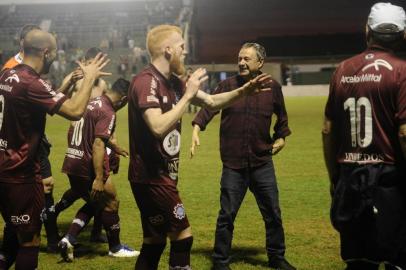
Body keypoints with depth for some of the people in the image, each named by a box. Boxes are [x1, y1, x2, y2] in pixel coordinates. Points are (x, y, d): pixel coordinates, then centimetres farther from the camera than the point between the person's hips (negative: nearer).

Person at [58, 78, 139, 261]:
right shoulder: (107, 113, -16)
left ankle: (69, 240, 9)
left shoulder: (91, 103, 12)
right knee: (111, 203, 10)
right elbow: (98, 145, -25)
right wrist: (99, 179, -28)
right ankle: (115, 248, 23)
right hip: (88, 167, -9)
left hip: (72, 164, 9)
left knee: (93, 203, 22)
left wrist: (115, 148, 43)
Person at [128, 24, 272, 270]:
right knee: (182, 236, -5)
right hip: (152, 177, -9)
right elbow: (158, 127, -31)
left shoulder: (173, 82, 10)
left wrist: (244, 91, 8)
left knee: (156, 241, 13)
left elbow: (211, 102, 20)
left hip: (160, 176, 9)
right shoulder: (146, 82, -18)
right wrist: (188, 95, -24)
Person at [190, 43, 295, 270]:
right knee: (227, 215, 3)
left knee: (273, 214, 9)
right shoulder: (227, 86, -2)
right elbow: (208, 108, -12)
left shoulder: (273, 88, 3)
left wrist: (281, 137, 13)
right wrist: (196, 129, -27)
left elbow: (282, 116, 20)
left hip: (263, 162, 2)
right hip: (233, 164, -2)